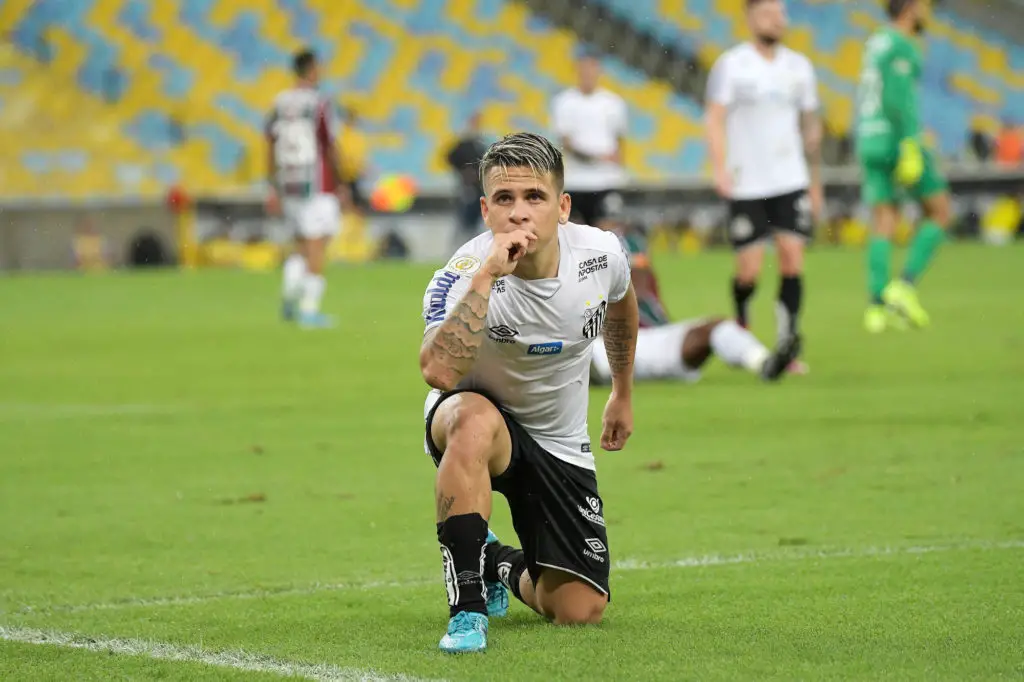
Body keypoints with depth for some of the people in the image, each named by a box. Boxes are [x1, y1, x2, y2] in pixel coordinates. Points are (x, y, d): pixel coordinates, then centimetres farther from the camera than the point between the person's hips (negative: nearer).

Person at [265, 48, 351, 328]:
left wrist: (273, 188, 12)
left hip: (288, 185, 5)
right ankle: (309, 309, -3)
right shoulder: (320, 105, -10)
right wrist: (340, 184, 1)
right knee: (317, 245, 0)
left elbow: (270, 148, 7)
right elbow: (331, 148, -10)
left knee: (302, 244, 18)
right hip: (317, 186, -5)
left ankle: (289, 294, -3)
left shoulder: (279, 104, 6)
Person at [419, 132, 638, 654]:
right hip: (476, 418, -4)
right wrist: (486, 276, -49)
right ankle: (468, 606, -33)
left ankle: (509, 569, 32)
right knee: (474, 419, -43)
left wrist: (622, 393, 24)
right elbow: (439, 372, -47)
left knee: (580, 612, -5)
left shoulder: (601, 255, -15)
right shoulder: (463, 275, -28)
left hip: (560, 444, 4)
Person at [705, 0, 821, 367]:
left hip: (791, 182, 3)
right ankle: (741, 324, 27)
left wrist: (815, 182, 19)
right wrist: (721, 168, -25)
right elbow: (715, 119, -10)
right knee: (749, 270, -4)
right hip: (746, 185, -3)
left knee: (792, 258, -9)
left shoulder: (799, 67, 9)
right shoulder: (730, 65, -3)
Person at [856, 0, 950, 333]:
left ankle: (877, 306, -7)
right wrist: (910, 149, -24)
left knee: (883, 226, 4)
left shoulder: (875, 43, 19)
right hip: (898, 139, -8)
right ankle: (905, 286, -8)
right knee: (940, 212, 3)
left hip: (870, 143, 8)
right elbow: (895, 97, -21)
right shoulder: (901, 46, -10)